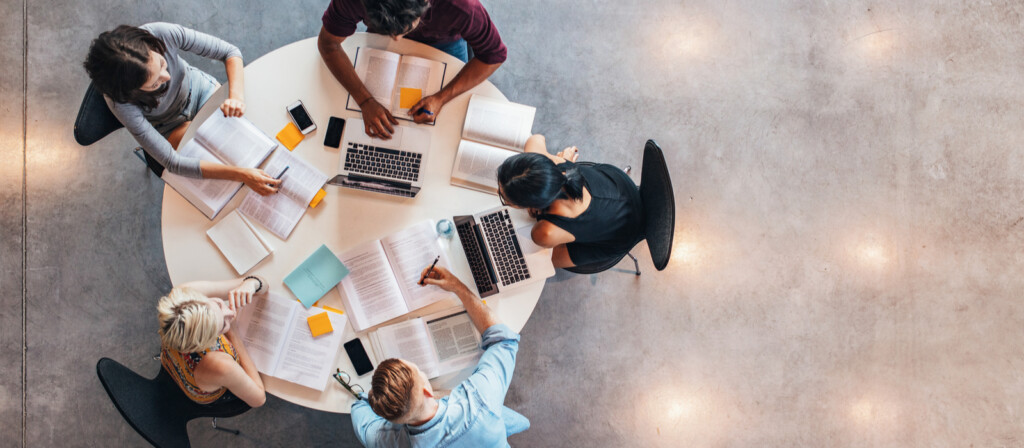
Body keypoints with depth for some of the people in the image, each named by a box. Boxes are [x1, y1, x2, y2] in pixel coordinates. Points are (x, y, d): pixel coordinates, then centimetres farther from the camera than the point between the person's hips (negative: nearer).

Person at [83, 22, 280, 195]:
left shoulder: (163, 34, -36)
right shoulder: (120, 102, -38)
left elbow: (230, 51, -23)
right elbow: (172, 162, -37)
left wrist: (237, 95, -42)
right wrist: (240, 174, -46)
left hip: (199, 88, 3)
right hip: (171, 125, -2)